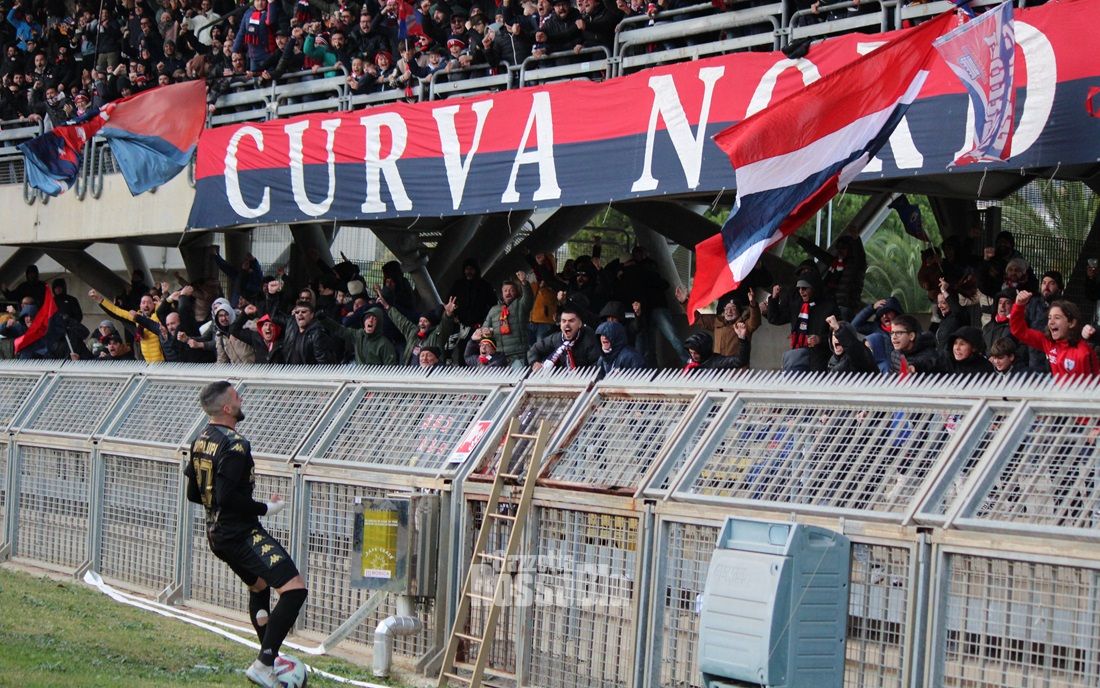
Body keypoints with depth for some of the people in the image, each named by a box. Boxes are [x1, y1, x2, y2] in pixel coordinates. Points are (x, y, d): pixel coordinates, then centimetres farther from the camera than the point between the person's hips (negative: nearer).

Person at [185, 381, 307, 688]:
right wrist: (266, 508, -14)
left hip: (217, 534, 10)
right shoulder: (234, 445, -19)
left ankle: (270, 656, 36)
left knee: (259, 586, 30)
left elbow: (193, 494, 15)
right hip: (243, 533, -10)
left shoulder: (200, 441, 9)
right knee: (294, 589, -17)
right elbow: (228, 497, -25)